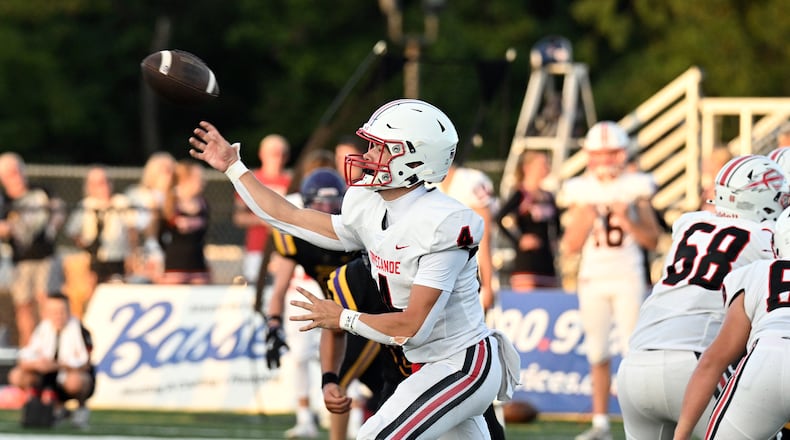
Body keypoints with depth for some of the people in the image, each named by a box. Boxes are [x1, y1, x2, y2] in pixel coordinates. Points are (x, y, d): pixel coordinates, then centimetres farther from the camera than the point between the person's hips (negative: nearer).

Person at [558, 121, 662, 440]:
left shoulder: (635, 190, 2)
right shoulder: (581, 193, 6)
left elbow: (652, 240, 2)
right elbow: (570, 246, 5)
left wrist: (628, 222, -13)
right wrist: (584, 219, -12)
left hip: (627, 278, -2)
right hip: (592, 278, 2)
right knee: (597, 353, 4)